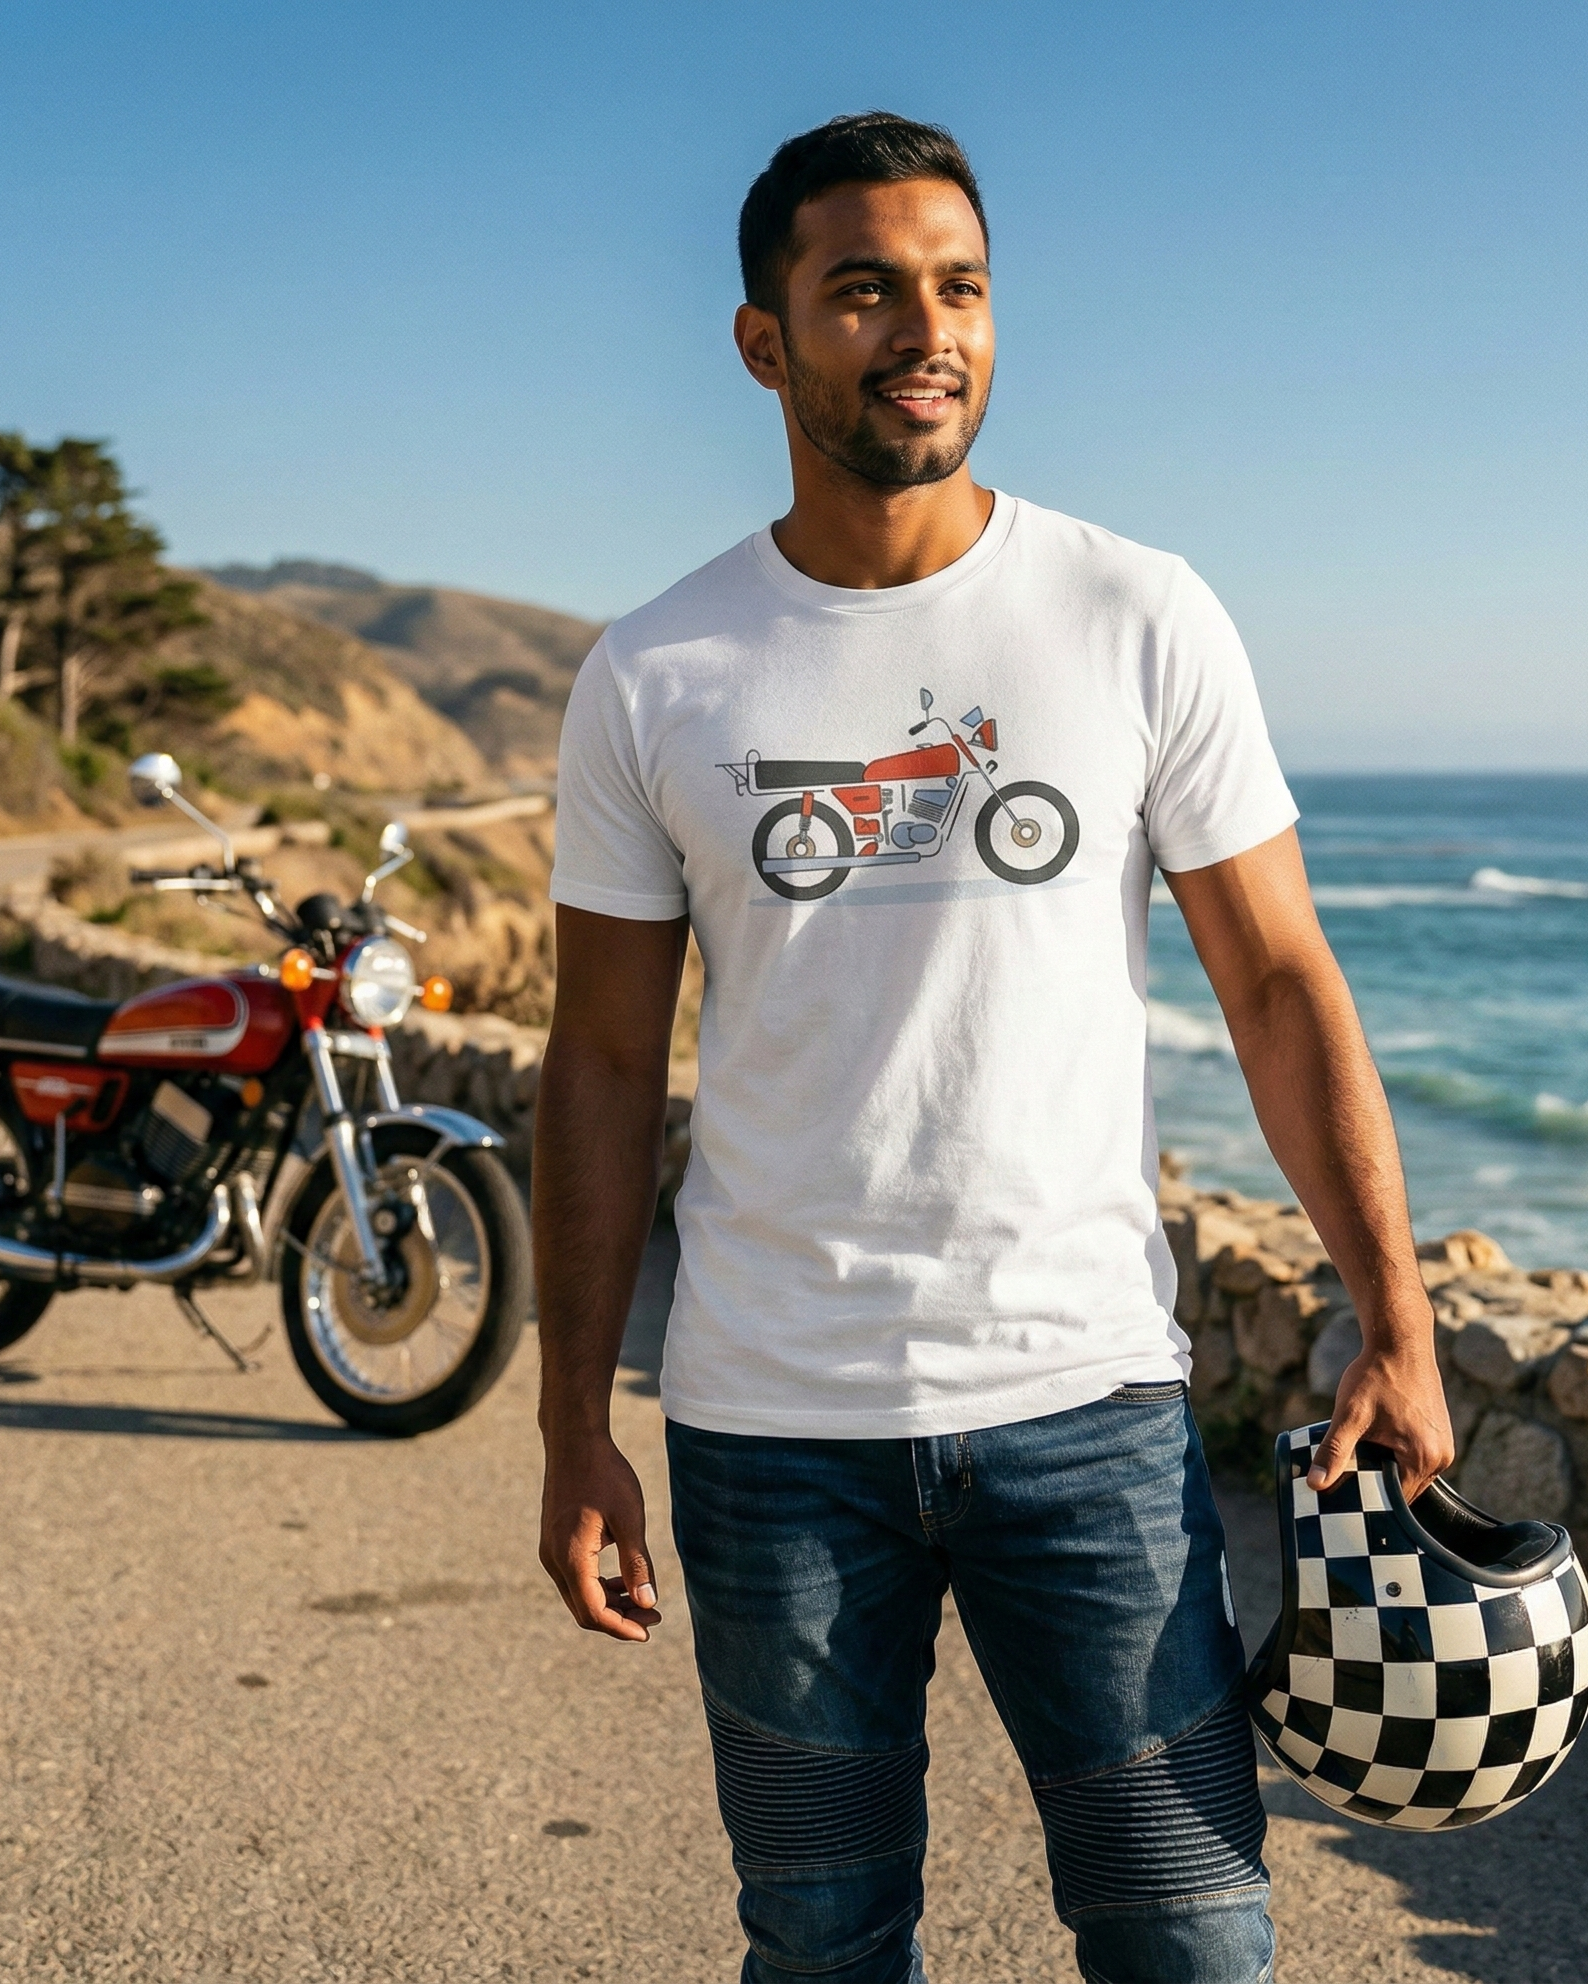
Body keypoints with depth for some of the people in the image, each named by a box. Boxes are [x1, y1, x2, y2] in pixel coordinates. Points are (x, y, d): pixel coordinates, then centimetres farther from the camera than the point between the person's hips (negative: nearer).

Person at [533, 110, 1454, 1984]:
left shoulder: (1143, 621, -1)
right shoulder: (651, 683, 1)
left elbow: (1282, 987, 2)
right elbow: (603, 1066, 5)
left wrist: (1397, 1331, -3)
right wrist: (575, 1433, 4)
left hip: (1087, 1399, 0)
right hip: (770, 1417, 1)